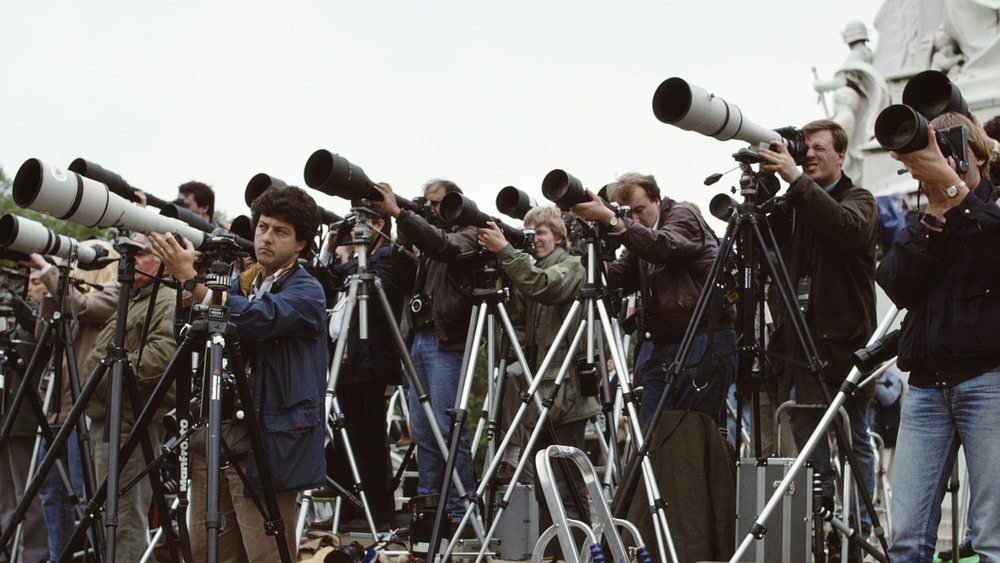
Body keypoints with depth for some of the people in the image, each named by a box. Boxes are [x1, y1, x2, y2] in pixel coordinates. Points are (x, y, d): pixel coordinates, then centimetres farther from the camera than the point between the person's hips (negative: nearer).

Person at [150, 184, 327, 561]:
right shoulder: (237, 285, 19)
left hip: (266, 446, -7)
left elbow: (253, 321, -22)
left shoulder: (306, 293, -4)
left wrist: (190, 277, -20)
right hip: (212, 441, 7)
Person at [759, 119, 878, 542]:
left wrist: (796, 179, -28)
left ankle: (858, 530, 9)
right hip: (800, 340, 4)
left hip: (843, 339, -4)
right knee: (807, 439, 5)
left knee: (852, 440, 1)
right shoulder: (792, 205, 14)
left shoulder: (858, 200, 0)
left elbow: (846, 228, -22)